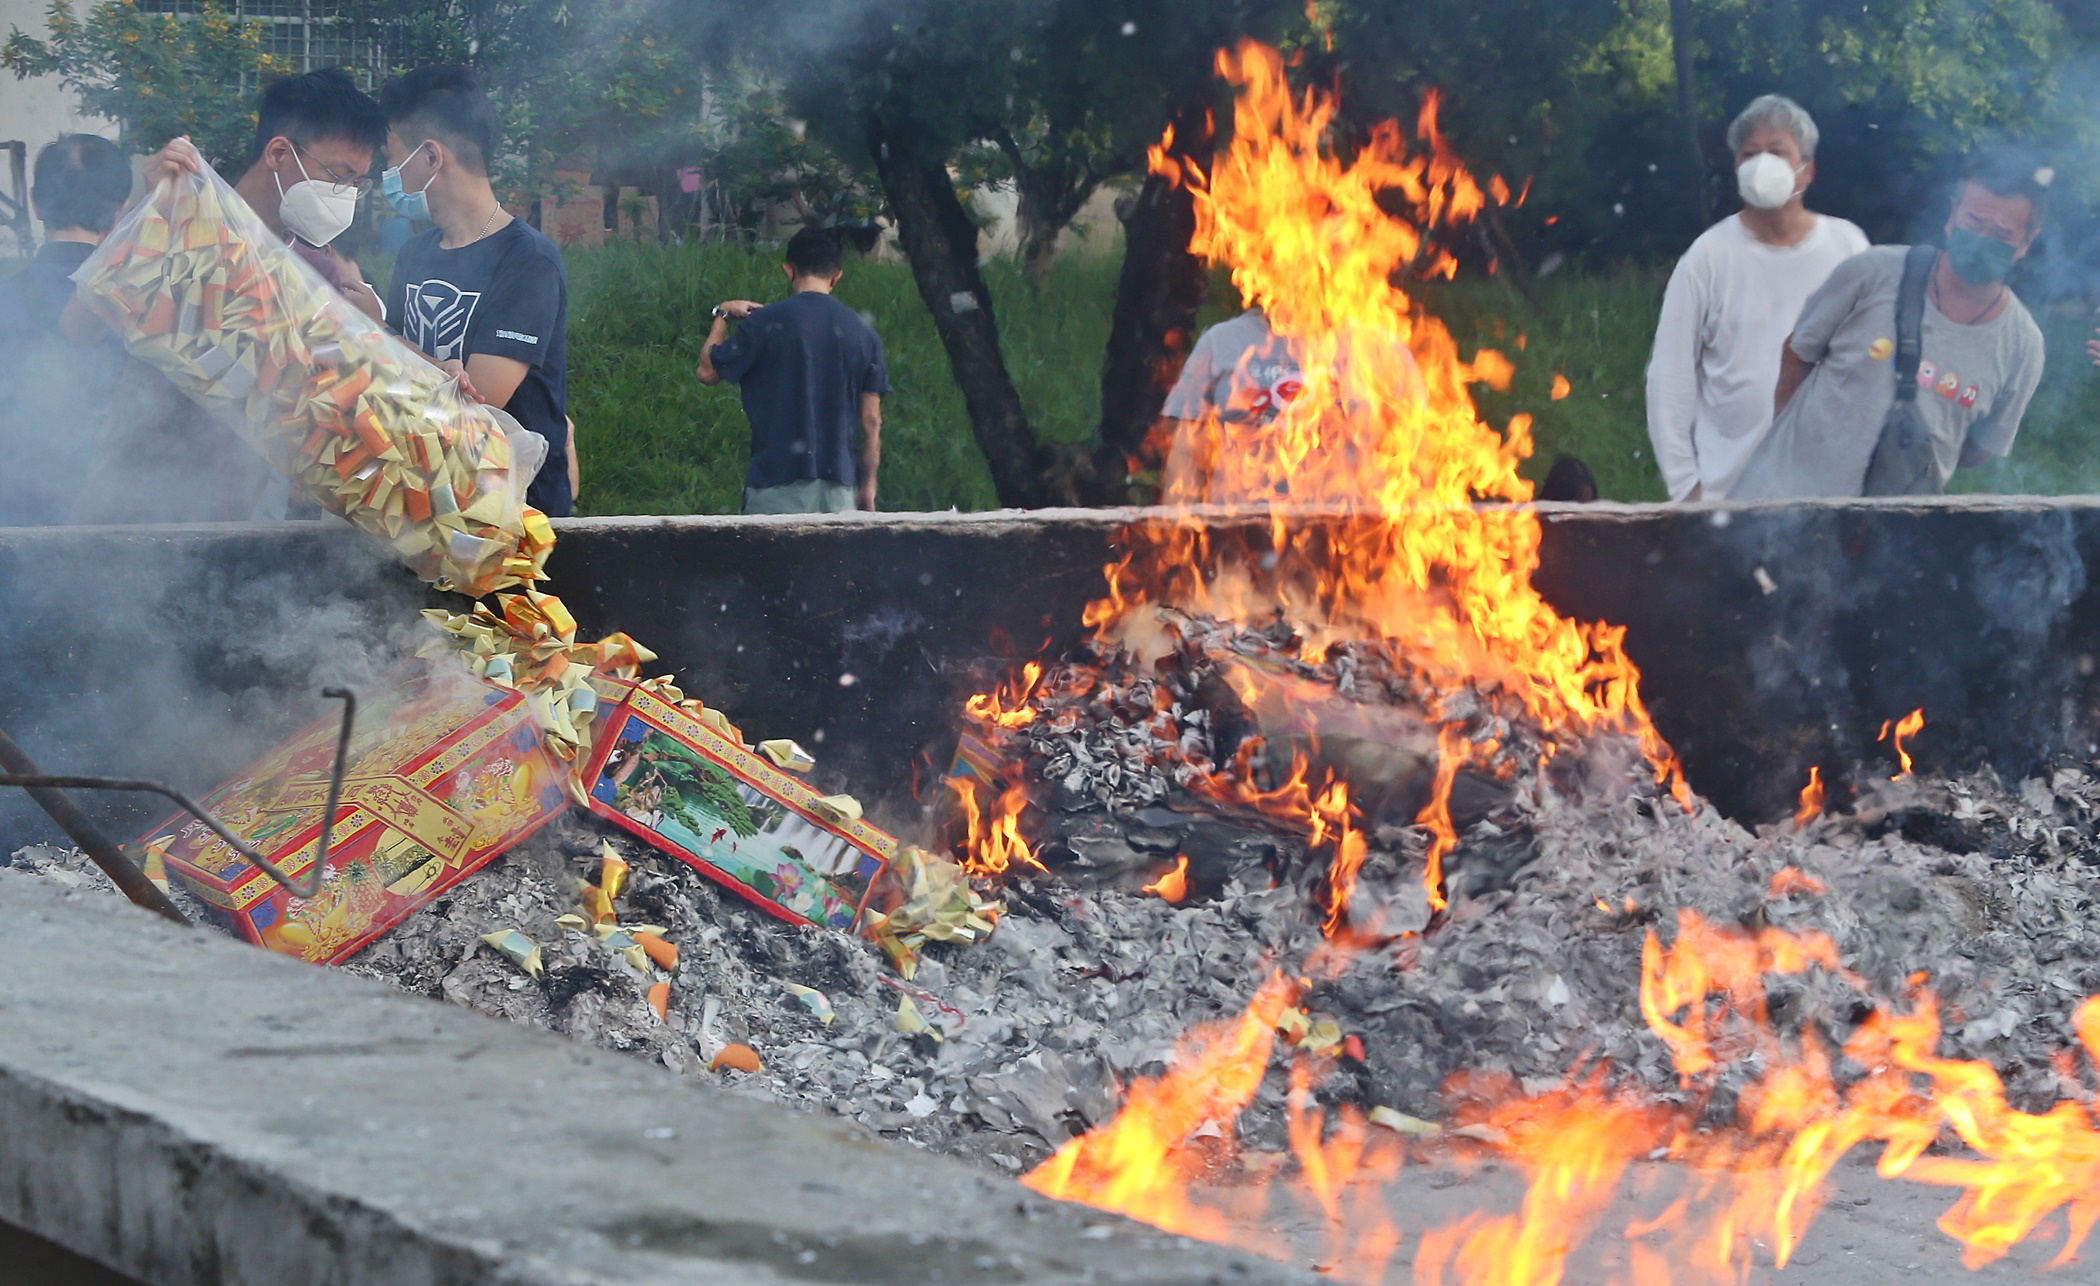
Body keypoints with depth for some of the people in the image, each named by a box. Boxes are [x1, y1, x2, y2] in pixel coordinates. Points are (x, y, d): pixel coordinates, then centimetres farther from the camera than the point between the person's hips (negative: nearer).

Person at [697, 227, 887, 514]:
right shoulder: (863, 333, 6)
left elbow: (708, 371, 4)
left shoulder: (766, 322, -5)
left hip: (779, 482, -3)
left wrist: (723, 315, 18)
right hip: (839, 485, 3)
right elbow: (872, 420, 6)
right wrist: (868, 485, 15)